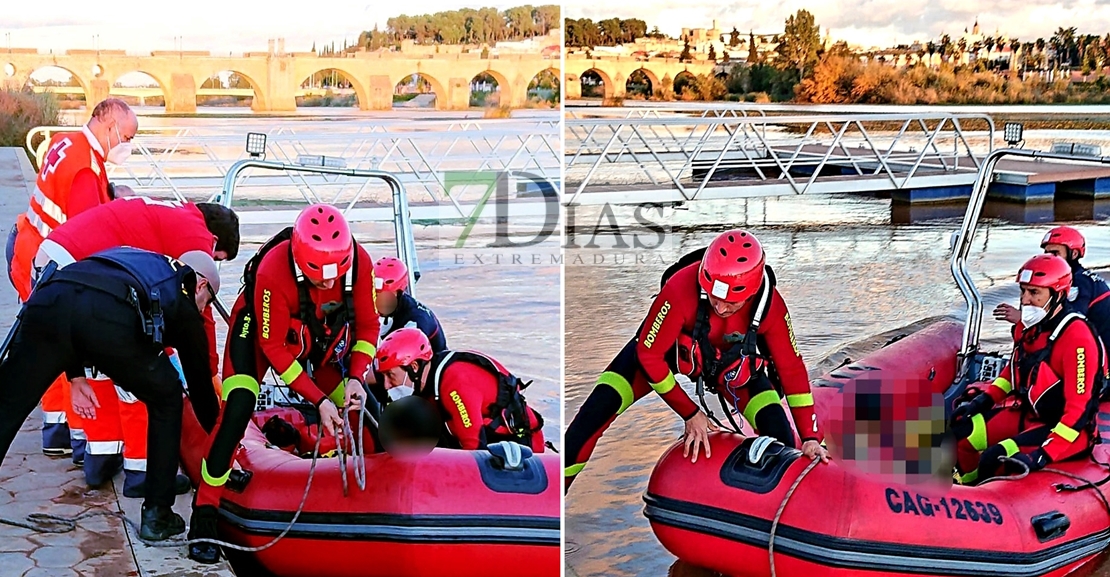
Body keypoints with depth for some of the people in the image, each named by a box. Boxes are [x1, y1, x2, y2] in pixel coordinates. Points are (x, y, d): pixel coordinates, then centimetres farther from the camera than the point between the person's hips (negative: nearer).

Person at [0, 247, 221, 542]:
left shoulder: (134, 260, 44)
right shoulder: (182, 301, 31)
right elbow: (199, 380, 36)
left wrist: (75, 375, 37)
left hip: (48, 300, 4)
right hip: (112, 319, -4)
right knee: (166, 402, 21)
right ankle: (157, 515, 24)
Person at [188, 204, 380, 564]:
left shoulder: (359, 263, -28)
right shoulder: (273, 273, -39)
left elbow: (367, 325, -12)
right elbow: (273, 347, -28)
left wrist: (356, 377, -27)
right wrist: (318, 400, -31)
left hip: (325, 329, 4)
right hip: (262, 327, -4)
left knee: (357, 408, -6)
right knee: (238, 408, -22)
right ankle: (204, 514, -12)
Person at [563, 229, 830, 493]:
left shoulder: (770, 306, -32)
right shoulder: (681, 288, -40)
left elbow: (792, 369, -18)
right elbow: (648, 354, -28)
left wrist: (810, 437, -21)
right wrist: (690, 413, -22)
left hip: (732, 360, 2)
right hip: (669, 347, -2)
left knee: (776, 427, -16)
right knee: (600, 406, -19)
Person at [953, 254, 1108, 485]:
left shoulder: (1077, 337, -24)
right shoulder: (1027, 325, 1)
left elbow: (1078, 408, -25)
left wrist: (1044, 455, -31)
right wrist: (984, 399, 4)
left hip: (1064, 427, -9)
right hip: (1026, 413, 9)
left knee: (996, 460, -27)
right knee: (960, 432, 0)